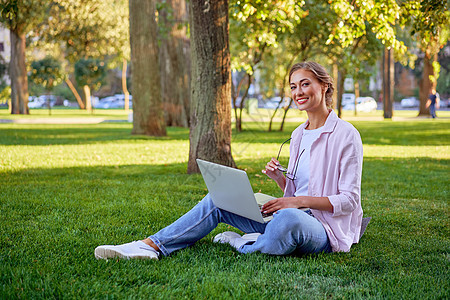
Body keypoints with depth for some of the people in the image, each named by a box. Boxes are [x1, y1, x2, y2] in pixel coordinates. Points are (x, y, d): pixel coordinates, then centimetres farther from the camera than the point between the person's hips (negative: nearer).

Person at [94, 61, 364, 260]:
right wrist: (279, 178, -2)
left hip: (325, 229, -7)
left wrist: (300, 201, -20)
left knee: (288, 218, -43)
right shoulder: (298, 134, 15)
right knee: (218, 199, -4)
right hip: (288, 221, 7)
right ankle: (152, 246, -11)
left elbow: (349, 200, -11)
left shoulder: (346, 135, -9)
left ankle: (242, 244, -11)